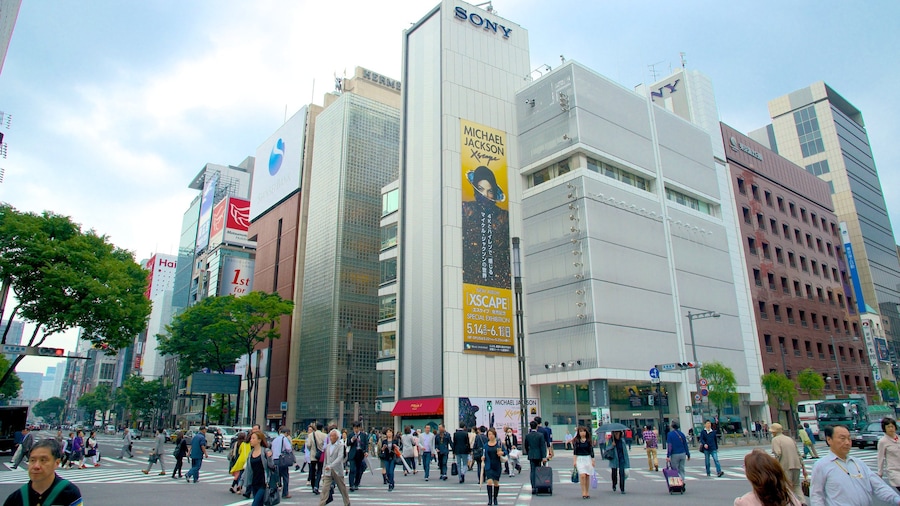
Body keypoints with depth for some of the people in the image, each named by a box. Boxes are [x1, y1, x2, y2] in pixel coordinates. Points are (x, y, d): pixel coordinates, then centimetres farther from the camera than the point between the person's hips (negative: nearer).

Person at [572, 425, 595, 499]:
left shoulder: (589, 441, 5)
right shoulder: (576, 441, 1)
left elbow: (591, 451, 8)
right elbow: (574, 451, 2)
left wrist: (593, 461, 4)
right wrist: (574, 461, -4)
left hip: (588, 458, 2)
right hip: (579, 459, -2)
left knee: (587, 476, 4)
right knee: (582, 475, -15)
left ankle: (587, 492, 15)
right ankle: (583, 492, -8)